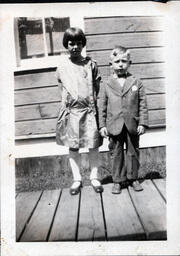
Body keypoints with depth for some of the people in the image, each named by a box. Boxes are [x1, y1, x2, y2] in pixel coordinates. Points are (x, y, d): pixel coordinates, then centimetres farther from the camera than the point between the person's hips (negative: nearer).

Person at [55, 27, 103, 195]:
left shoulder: (91, 64, 4)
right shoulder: (62, 65, 5)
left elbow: (98, 88, 7)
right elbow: (62, 88, 12)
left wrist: (93, 104, -1)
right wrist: (69, 101, 3)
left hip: (89, 110, 0)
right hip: (71, 111, 1)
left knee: (93, 145, 4)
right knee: (73, 147, 7)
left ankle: (94, 177, 19)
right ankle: (77, 179, 20)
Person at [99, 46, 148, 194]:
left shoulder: (136, 83, 2)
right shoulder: (106, 86, 1)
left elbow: (143, 105, 1)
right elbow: (102, 107, 3)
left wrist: (142, 123, -5)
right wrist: (102, 125, -2)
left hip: (132, 126, 1)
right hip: (114, 126, 0)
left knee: (133, 152, 12)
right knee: (116, 154, 8)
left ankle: (133, 178, 29)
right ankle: (117, 181, 21)